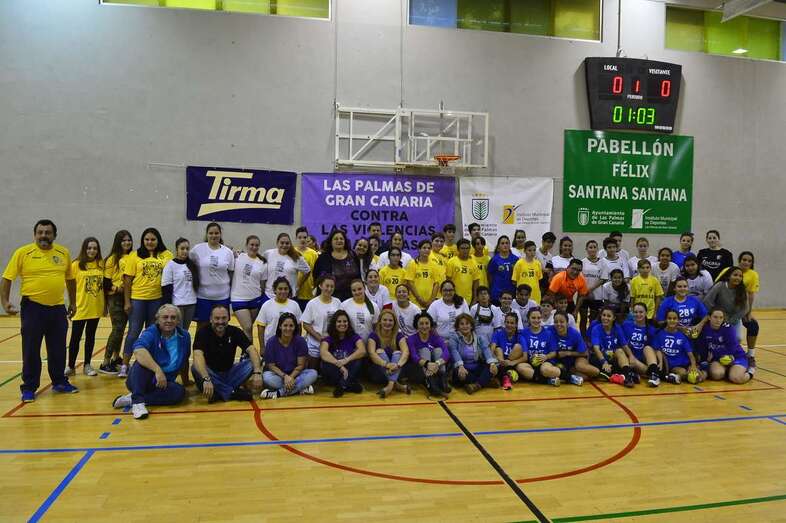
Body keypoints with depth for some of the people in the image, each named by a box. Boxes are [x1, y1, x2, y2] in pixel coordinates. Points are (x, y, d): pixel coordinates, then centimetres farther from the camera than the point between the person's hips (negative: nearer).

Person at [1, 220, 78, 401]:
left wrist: (73, 302, 17)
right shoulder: (22, 253, -5)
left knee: (58, 349, 12)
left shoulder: (64, 253, 5)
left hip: (58, 308, 3)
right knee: (31, 350, 4)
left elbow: (70, 279, 15)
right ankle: (29, 388, 16)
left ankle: (59, 382, 27)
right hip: (33, 308, -3)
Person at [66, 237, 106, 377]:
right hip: (80, 308, -3)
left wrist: (105, 305, 9)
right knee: (75, 337, 4)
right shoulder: (76, 265, -6)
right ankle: (71, 366, 17)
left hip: (96, 308, 3)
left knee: (90, 337, 12)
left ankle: (87, 365, 22)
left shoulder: (101, 264, 2)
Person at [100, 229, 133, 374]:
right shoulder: (112, 259, -6)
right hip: (115, 297, -5)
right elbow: (106, 281, -6)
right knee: (117, 329, -9)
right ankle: (105, 363, -2)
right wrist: (116, 288, -19)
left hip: (128, 297, 5)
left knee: (121, 329, 14)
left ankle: (116, 357, 28)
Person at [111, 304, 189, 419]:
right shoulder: (150, 333, -13)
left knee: (180, 391, -28)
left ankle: (131, 399, -22)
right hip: (139, 380, -4)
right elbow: (138, 350, -35)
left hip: (163, 382, 4)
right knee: (142, 361, -33)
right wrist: (157, 370, -44)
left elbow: (184, 360, 17)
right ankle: (137, 401, -33)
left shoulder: (184, 336, 2)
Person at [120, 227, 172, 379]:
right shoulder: (135, 256, -1)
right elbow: (127, 279, 0)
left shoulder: (167, 255, 1)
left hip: (157, 299, 1)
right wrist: (127, 301, -5)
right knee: (134, 331, 2)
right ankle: (124, 366, 11)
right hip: (137, 298, -1)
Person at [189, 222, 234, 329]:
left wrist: (232, 291, 7)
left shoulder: (228, 252, 1)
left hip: (222, 296, 2)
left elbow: (231, 273, 7)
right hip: (203, 295, -1)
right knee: (202, 326, 9)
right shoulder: (197, 249, -5)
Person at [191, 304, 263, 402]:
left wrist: (257, 372, -37)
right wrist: (206, 379, -49)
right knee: (196, 368, -33)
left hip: (229, 373, 2)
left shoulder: (235, 331, -7)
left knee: (252, 363, -20)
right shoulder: (203, 332, -15)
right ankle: (232, 392, -28)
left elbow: (252, 350, -19)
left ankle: (219, 391, -24)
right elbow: (198, 356, -32)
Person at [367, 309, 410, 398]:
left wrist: (398, 364, -41)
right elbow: (372, 353, -23)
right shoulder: (374, 336, -5)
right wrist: (386, 364, -41)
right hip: (377, 373, -1)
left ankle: (390, 385, -42)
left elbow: (406, 352, -20)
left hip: (396, 372, 1)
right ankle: (396, 385, -35)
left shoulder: (399, 336, -2)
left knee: (397, 352, -22)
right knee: (379, 351, -24)